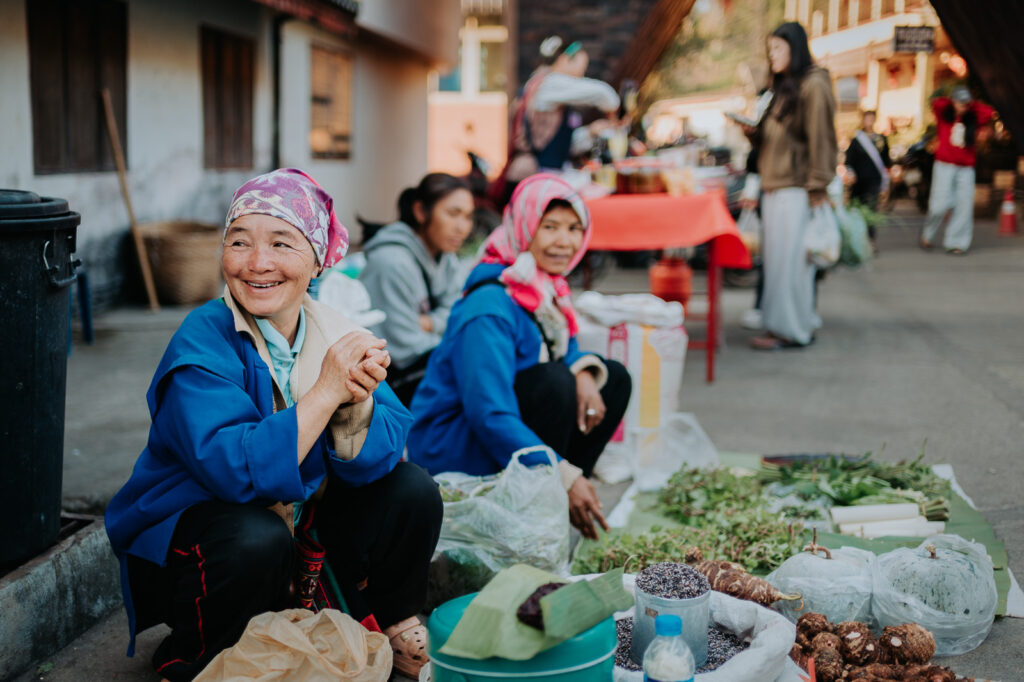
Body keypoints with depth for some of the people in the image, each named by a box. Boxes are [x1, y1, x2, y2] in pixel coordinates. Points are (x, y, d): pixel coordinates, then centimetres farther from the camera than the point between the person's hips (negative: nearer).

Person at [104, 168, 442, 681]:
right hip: (180, 535, -5)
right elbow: (235, 470, -35)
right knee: (258, 540, -36)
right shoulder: (203, 342, -22)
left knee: (412, 491, -10)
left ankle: (392, 629, 13)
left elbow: (373, 458, -16)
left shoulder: (334, 334, -7)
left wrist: (355, 402, -36)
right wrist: (325, 392, -36)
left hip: (299, 518, 5)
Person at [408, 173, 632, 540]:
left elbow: (568, 350, 13)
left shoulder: (547, 286, 2)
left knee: (613, 379, 5)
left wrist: (584, 373, -12)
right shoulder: (489, 308, -26)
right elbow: (490, 416, -32)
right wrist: (564, 475, -34)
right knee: (553, 382, -30)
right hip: (446, 450, -9)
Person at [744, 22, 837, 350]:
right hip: (774, 188, 9)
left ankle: (791, 330, -1)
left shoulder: (813, 85, -8)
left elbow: (820, 140, -14)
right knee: (777, 257, 8)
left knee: (790, 258, -7)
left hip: (795, 190, -9)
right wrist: (753, 130, 5)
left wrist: (817, 190, -18)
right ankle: (801, 322, 14)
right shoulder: (783, 87, 20)